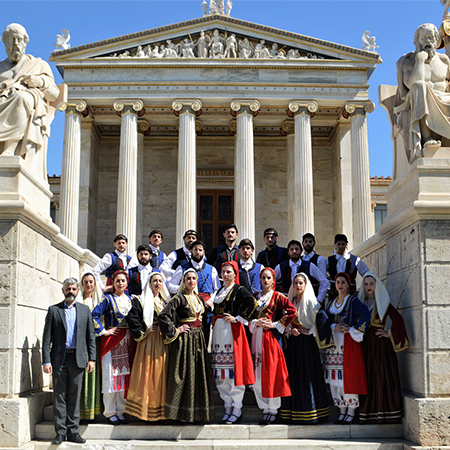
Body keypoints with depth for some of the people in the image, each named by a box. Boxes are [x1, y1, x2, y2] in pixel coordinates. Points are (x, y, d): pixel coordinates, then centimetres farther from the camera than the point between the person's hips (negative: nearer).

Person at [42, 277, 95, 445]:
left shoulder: (85, 310, 12)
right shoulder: (53, 310, 7)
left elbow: (90, 336, 10)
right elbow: (47, 338, 2)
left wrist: (91, 358, 2)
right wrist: (46, 361, -6)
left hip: (78, 359, 1)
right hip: (59, 359, -1)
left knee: (75, 395, 4)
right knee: (59, 396, 2)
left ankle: (73, 431, 11)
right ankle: (60, 432, 9)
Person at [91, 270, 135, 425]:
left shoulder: (130, 299, 13)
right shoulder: (108, 299, -3)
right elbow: (94, 315, -12)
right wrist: (103, 331, -11)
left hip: (127, 341, 5)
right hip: (112, 341, -5)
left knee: (124, 375, 5)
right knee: (111, 376, -3)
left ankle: (121, 411, 13)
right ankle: (110, 412, 6)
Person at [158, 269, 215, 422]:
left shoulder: (199, 298, 14)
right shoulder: (180, 298, -7)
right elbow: (163, 315, -16)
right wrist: (175, 331, -14)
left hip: (199, 339, 7)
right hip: (185, 339, -7)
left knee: (199, 373, 6)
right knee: (184, 373, -5)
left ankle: (197, 411, 14)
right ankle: (182, 411, 2)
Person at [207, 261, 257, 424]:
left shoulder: (239, 290, -4)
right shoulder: (220, 290, 18)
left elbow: (252, 303, -19)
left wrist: (238, 318, -15)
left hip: (232, 330, -7)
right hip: (218, 330, 7)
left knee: (234, 368, -7)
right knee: (220, 370, 7)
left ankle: (237, 410, 0)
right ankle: (228, 406, 16)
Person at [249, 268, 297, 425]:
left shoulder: (278, 297, 2)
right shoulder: (255, 297, 16)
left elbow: (292, 312, -8)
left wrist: (276, 324, -8)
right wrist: (255, 322, -6)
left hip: (271, 337, -4)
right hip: (256, 337, 5)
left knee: (271, 373, -5)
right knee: (257, 375, 1)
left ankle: (273, 410, 2)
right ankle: (265, 409, 10)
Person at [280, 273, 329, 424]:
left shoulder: (310, 301, -4)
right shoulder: (290, 301, 12)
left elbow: (323, 318, -14)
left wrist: (311, 331, -11)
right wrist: (290, 330, -4)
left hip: (307, 342, -5)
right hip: (292, 342, 5)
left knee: (307, 375, -5)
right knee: (293, 375, 5)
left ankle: (309, 411, 1)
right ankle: (293, 412, 11)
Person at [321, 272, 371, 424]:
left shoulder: (353, 301, -1)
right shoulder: (331, 304, 17)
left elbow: (366, 315, -16)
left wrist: (352, 330, -15)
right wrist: (334, 327, -10)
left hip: (348, 343, -6)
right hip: (334, 344, 6)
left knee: (348, 376, -8)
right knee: (335, 378, 3)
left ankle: (351, 411, 0)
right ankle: (342, 411, 11)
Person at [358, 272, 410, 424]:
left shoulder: (384, 303, -1)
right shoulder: (362, 303, 12)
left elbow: (397, 319, -12)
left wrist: (389, 334, -10)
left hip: (380, 344, -4)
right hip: (366, 345, 4)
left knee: (382, 376, -3)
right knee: (368, 378, 4)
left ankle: (385, 413, 1)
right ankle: (369, 413, 8)